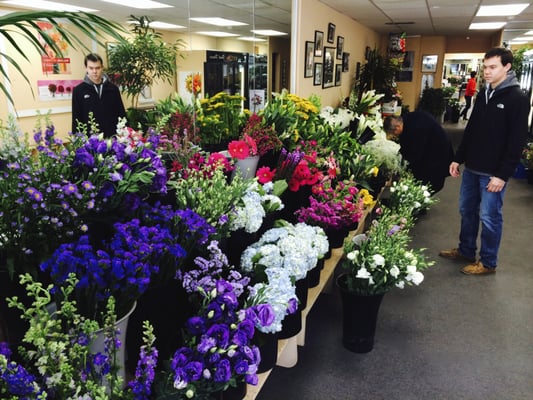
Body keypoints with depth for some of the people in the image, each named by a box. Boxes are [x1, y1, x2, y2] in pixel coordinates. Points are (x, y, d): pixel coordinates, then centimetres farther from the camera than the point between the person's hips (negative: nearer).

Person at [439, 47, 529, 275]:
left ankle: (488, 262, 17)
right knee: (466, 211, 16)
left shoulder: (517, 99, -12)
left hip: (493, 173, -7)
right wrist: (458, 159, 12)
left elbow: (517, 141, -15)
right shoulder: (483, 95, 11)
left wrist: (503, 174, -19)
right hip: (472, 168, 7)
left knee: (489, 217, 2)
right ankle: (466, 251, 33)